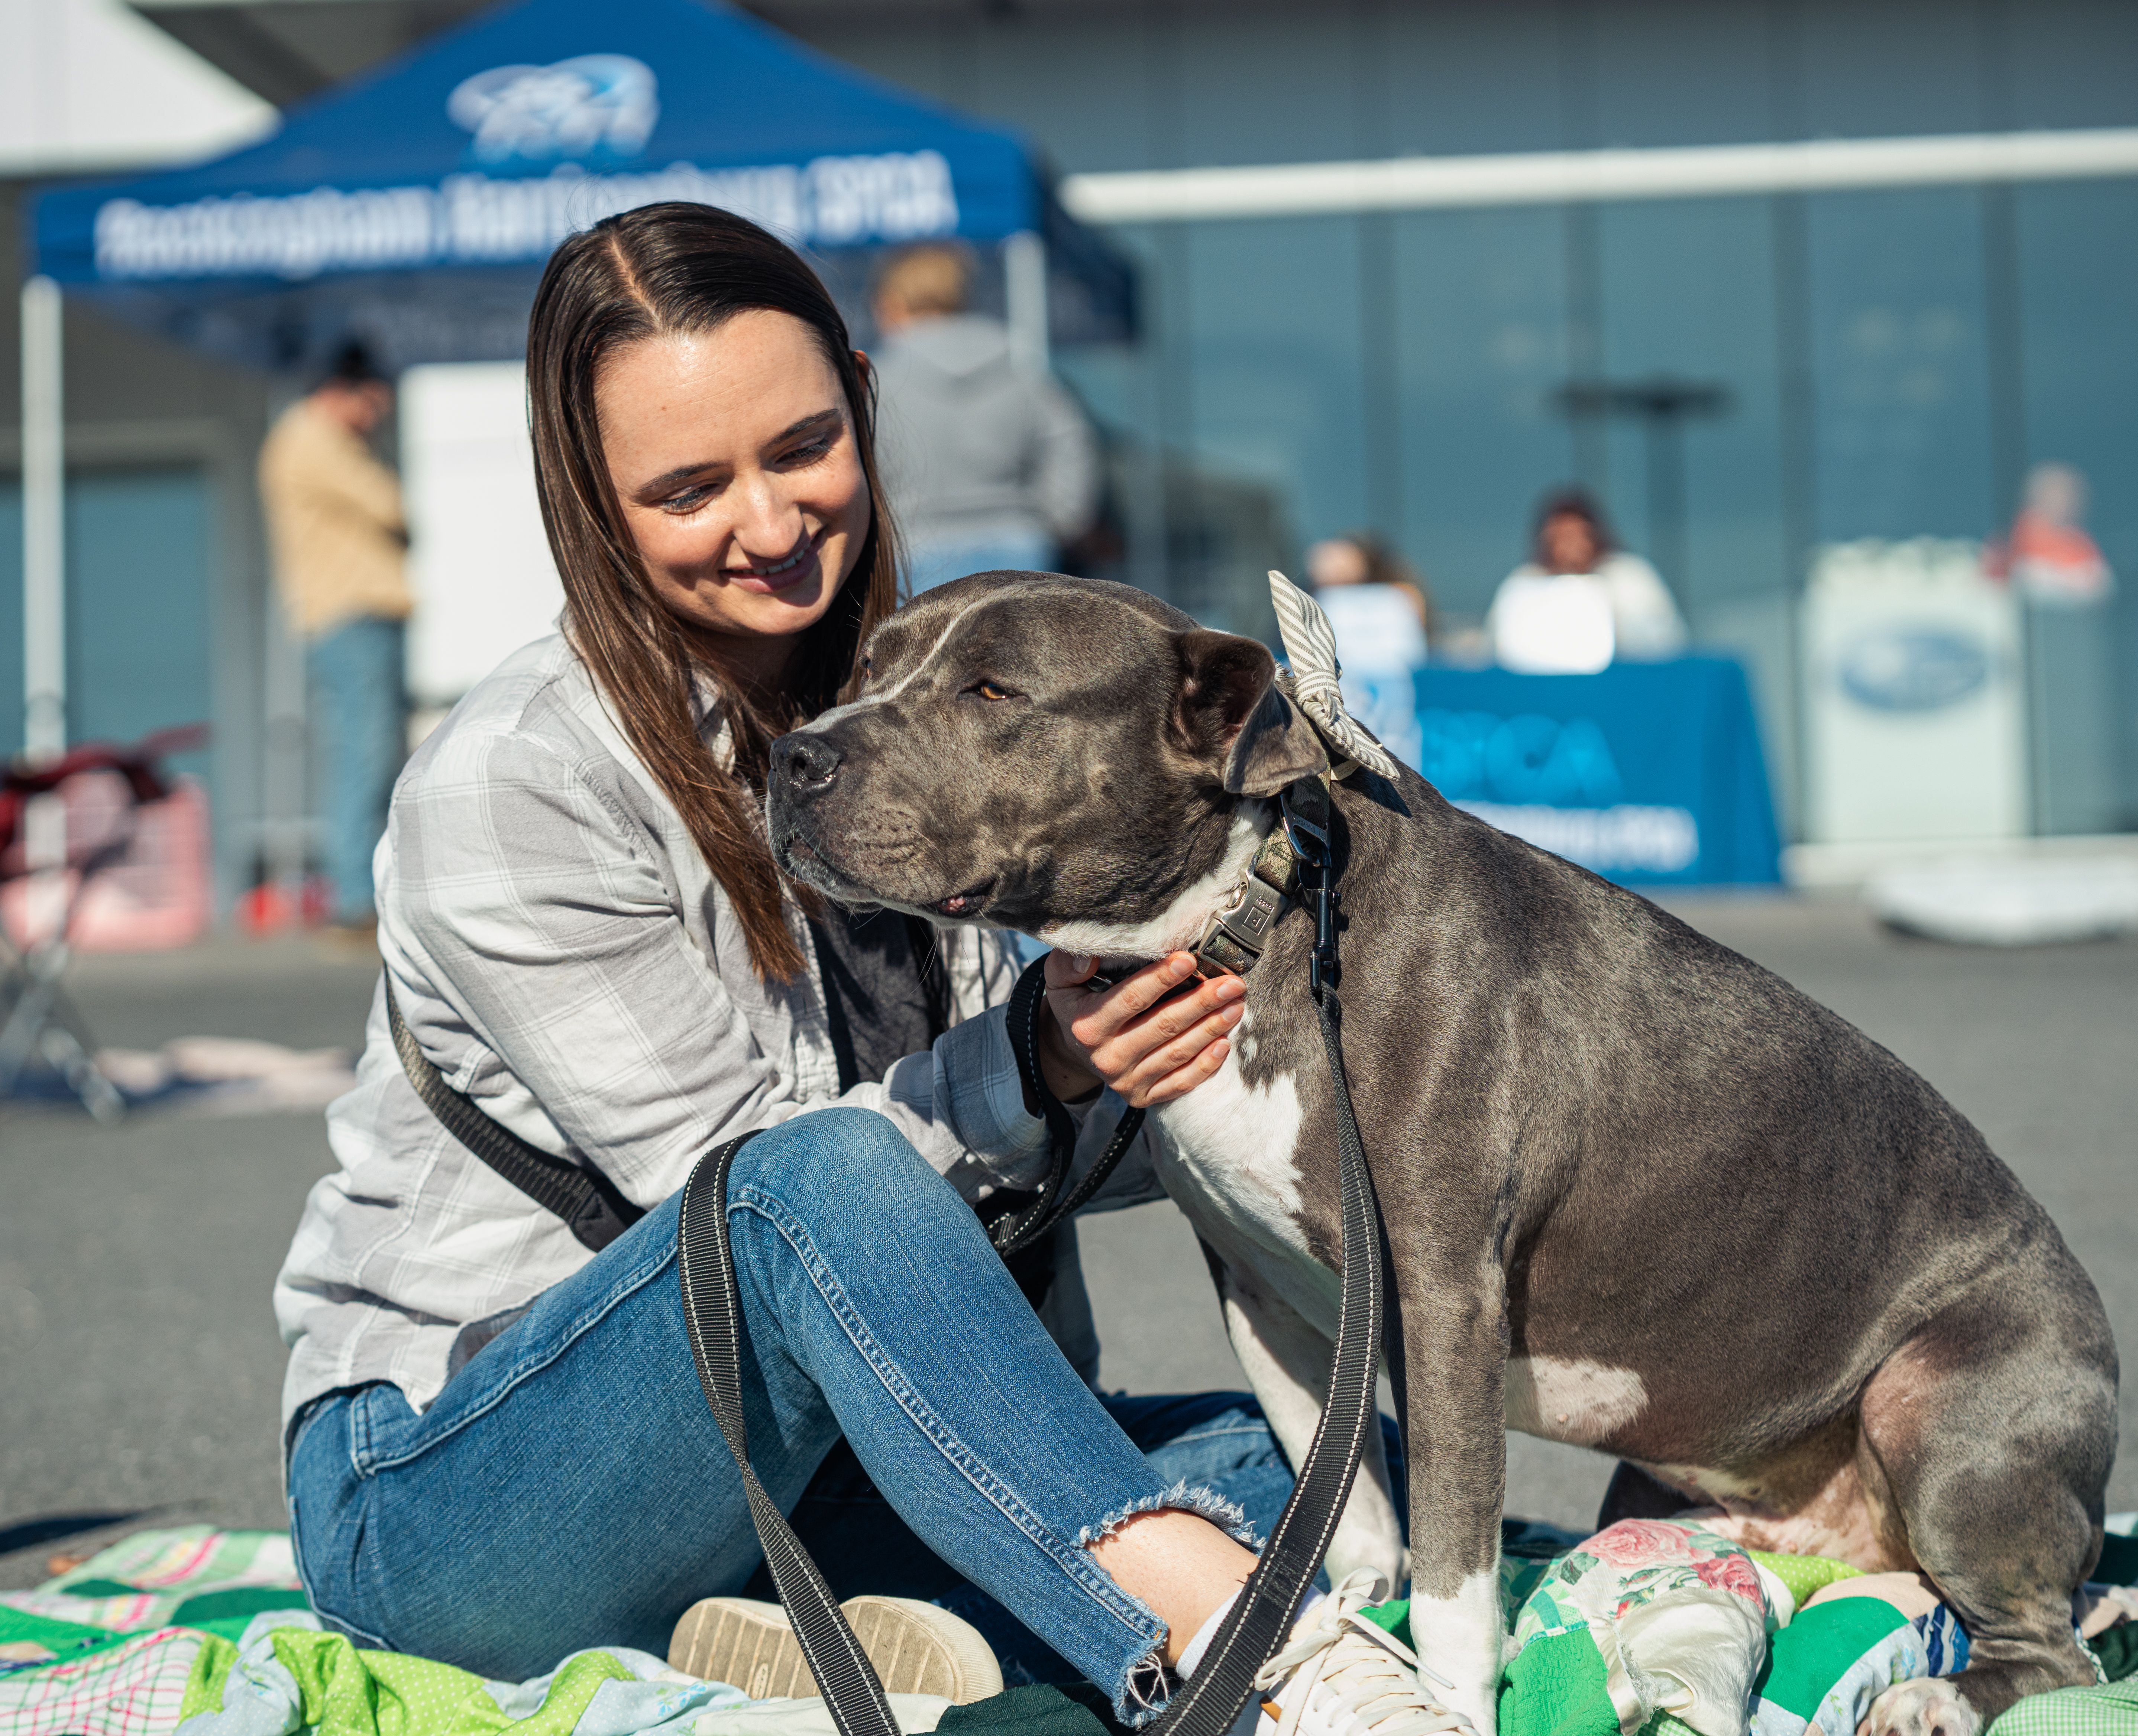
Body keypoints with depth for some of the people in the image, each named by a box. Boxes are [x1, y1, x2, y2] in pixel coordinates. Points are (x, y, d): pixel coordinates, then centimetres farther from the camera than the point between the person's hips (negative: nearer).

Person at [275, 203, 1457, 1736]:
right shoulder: (510, 788, -15)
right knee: (829, 1180, -37)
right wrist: (1027, 1073, -30)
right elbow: (736, 1178, -16)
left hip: (775, 1469, 7)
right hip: (440, 1494, -6)